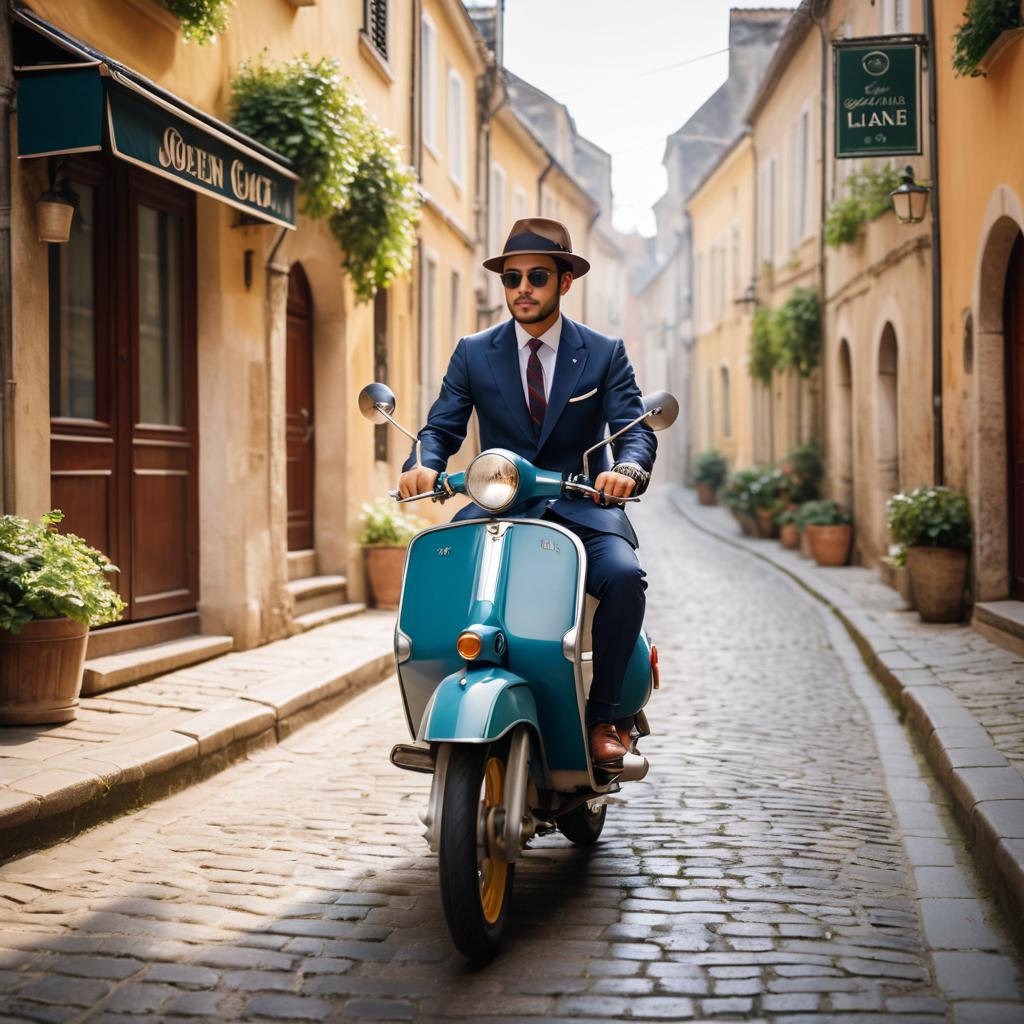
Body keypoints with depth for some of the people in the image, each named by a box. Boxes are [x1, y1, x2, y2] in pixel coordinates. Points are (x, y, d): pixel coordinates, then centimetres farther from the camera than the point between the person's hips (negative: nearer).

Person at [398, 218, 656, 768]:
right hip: (499, 508, 1)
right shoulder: (473, 353, 8)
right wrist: (423, 465, -21)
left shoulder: (605, 353, 4)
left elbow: (636, 427, -6)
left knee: (624, 574, -32)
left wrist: (628, 467, -31)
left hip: (582, 507, -1)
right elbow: (442, 427, 3)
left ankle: (601, 717, -16)